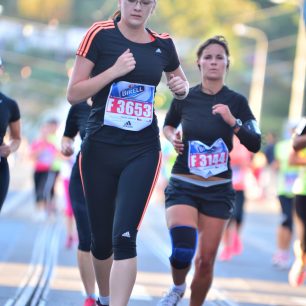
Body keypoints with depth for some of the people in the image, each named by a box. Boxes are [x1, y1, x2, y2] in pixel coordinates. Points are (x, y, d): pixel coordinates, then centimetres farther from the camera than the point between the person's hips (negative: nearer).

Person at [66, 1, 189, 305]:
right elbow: (73, 94, -8)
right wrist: (115, 70, -19)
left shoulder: (163, 44, 5)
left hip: (142, 153, 1)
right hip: (99, 150, 0)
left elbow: (180, 82, 25)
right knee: (101, 238, 10)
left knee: (124, 237, -15)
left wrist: (181, 87, 1)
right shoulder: (100, 35, -5)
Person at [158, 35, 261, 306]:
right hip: (183, 186, -1)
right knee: (182, 251, -20)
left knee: (206, 260, 1)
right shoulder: (184, 98, -1)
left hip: (218, 190, 1)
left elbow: (255, 144, -9)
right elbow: (168, 125, 19)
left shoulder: (236, 101, -2)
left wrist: (233, 121, -23)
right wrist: (173, 137, -2)